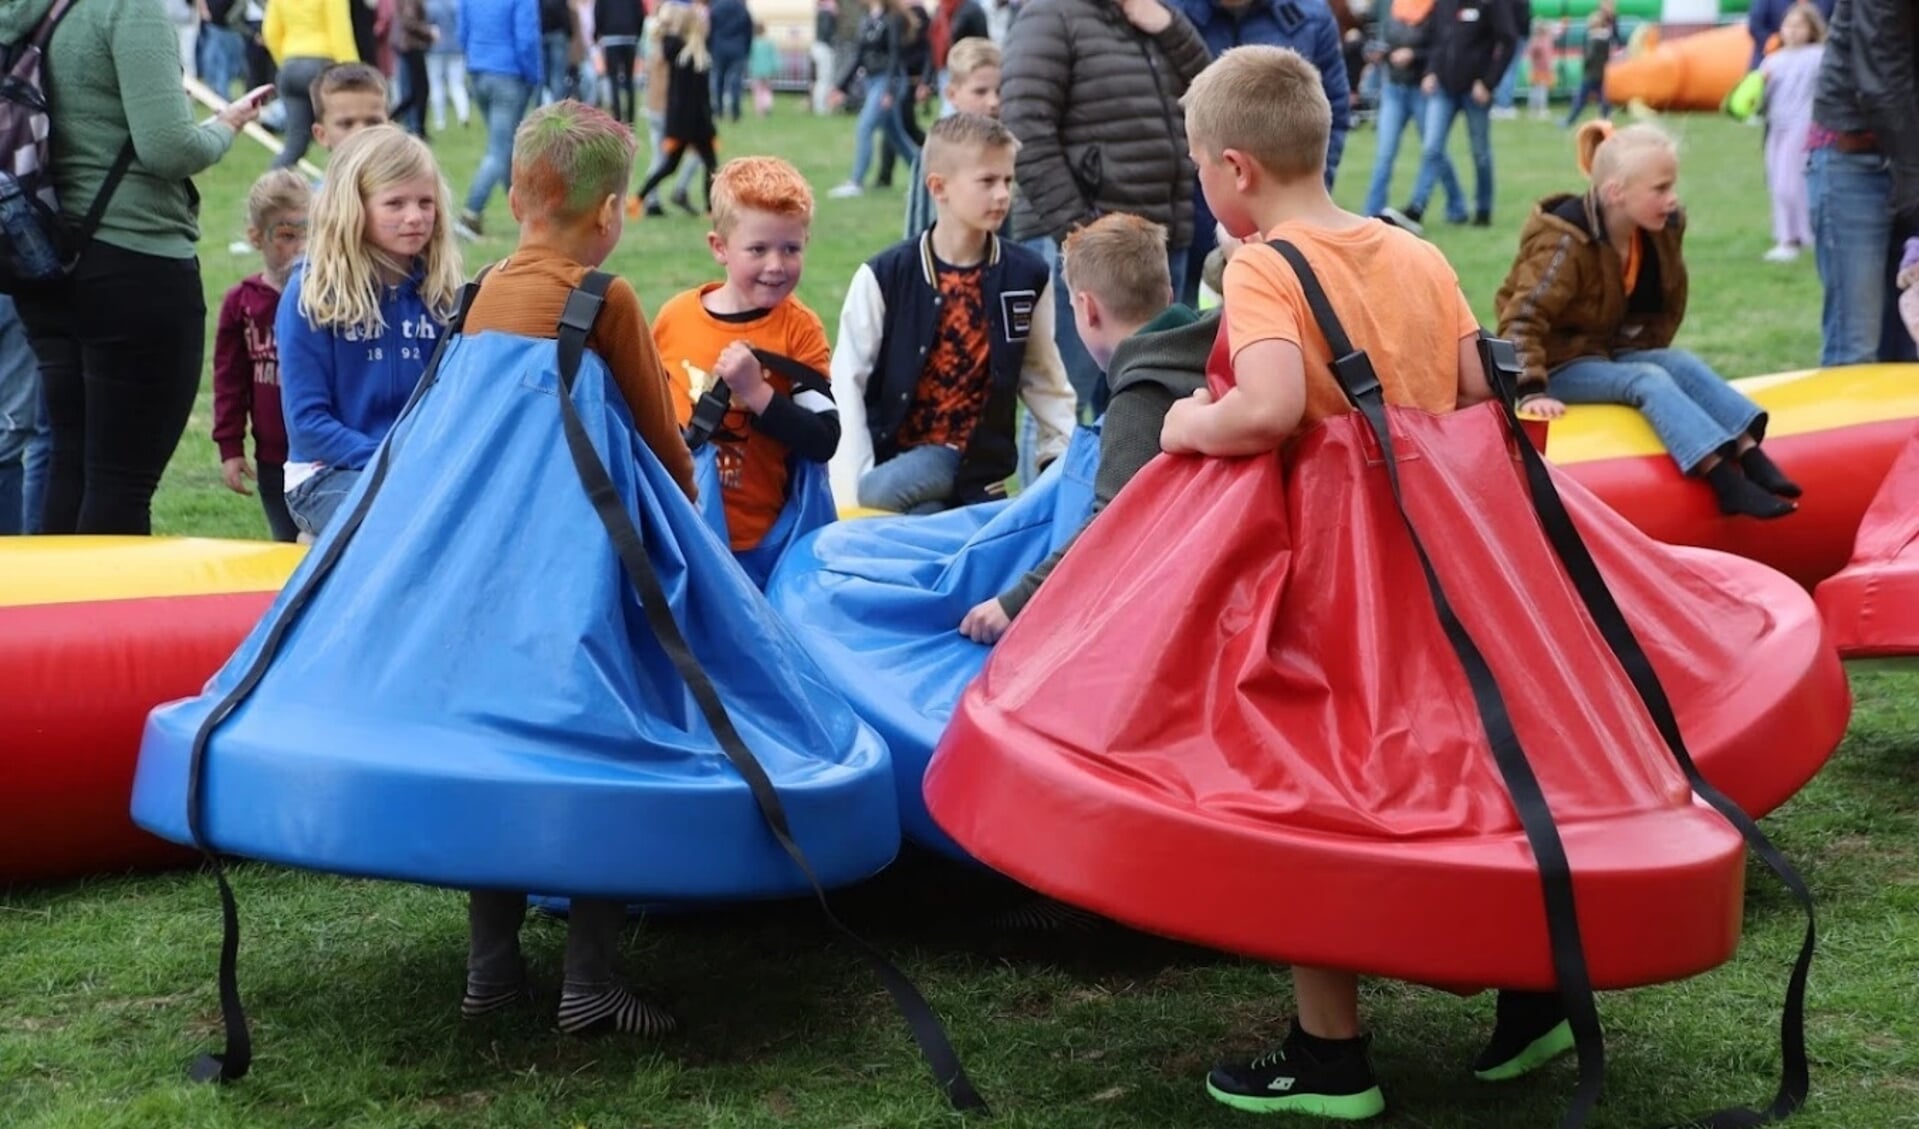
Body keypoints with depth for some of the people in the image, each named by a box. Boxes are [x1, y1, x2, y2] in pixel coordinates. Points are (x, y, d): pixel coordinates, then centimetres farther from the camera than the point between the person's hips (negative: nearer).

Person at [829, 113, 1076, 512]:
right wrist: (852, 491, -17)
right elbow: (847, 385, -8)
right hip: (897, 459, -3)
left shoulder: (1028, 277, 2)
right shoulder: (883, 277, -6)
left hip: (981, 467, 4)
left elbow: (1044, 382, 13)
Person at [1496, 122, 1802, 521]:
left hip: (1612, 353, 7)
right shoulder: (1566, 243, -23)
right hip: (1561, 364, -7)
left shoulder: (1661, 231, -1)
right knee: (1648, 380, -28)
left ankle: (1750, 456, -29)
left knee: (1683, 364, -17)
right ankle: (1724, 482, -40)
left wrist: (1651, 356, 6)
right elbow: (1523, 318, -28)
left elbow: (1667, 305, 15)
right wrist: (1531, 391, -36)